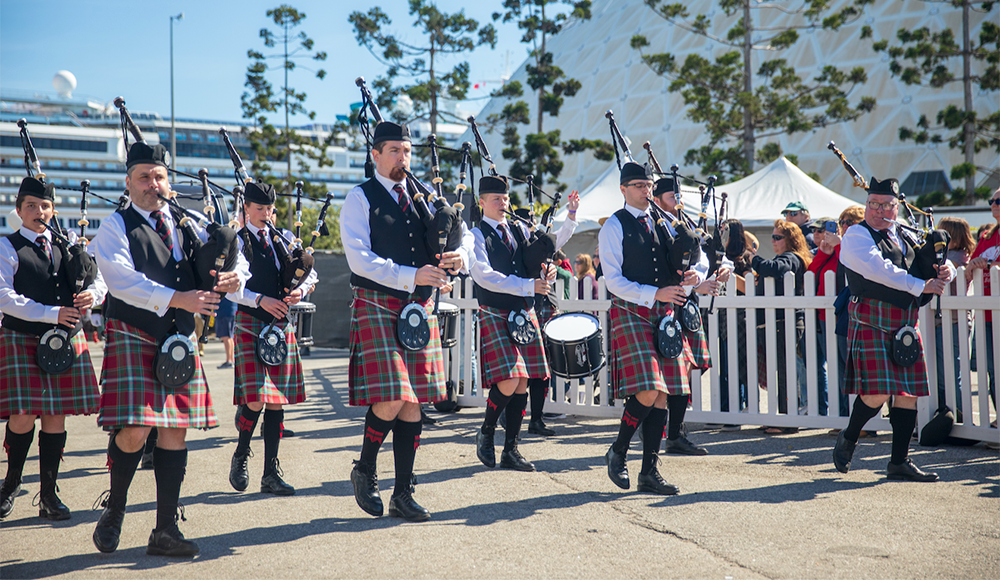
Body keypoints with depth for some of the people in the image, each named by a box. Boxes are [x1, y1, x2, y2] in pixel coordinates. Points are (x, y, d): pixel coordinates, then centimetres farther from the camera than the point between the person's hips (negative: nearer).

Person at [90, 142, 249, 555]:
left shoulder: (187, 224, 13)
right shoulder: (115, 227, -1)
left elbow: (235, 260, 12)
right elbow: (122, 280, -17)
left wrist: (234, 277, -12)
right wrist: (177, 298, -27)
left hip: (180, 342, 5)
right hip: (133, 341, -4)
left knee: (175, 430, 3)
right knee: (134, 431, -12)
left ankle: (165, 531, 11)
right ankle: (114, 509, 16)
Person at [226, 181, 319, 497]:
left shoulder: (283, 239, 12)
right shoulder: (237, 242, -1)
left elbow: (311, 271, 13)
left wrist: (300, 288, -7)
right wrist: (261, 300, -19)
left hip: (281, 325, 5)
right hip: (250, 325, -4)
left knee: (277, 400, 4)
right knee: (256, 399, -14)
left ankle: (271, 473, 11)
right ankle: (240, 456, 12)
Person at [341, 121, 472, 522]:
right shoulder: (359, 199, 0)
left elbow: (463, 234, 14)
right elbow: (360, 259, -12)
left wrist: (460, 256, -10)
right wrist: (411, 276, -21)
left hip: (420, 309, 5)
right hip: (377, 308, -5)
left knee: (413, 405, 5)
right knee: (391, 400, -14)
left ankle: (403, 494, 14)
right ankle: (364, 470, 12)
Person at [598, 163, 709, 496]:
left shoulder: (663, 224, 16)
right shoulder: (613, 227, -1)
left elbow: (684, 271, 17)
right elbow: (613, 280, -9)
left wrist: (692, 276, -7)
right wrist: (654, 294, -19)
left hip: (665, 317, 6)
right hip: (630, 315, -6)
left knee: (663, 395, 2)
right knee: (648, 392, -17)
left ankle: (650, 473, 9)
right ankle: (617, 453, 6)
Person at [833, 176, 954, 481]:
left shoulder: (906, 237, 16)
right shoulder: (856, 236, -3)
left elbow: (942, 263, 22)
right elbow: (879, 269, -19)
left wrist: (945, 271, -3)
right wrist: (921, 285, -19)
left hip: (906, 327, 7)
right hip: (871, 326, -6)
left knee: (908, 394, 5)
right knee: (876, 393, -13)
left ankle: (899, 462, 14)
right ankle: (848, 438, 14)